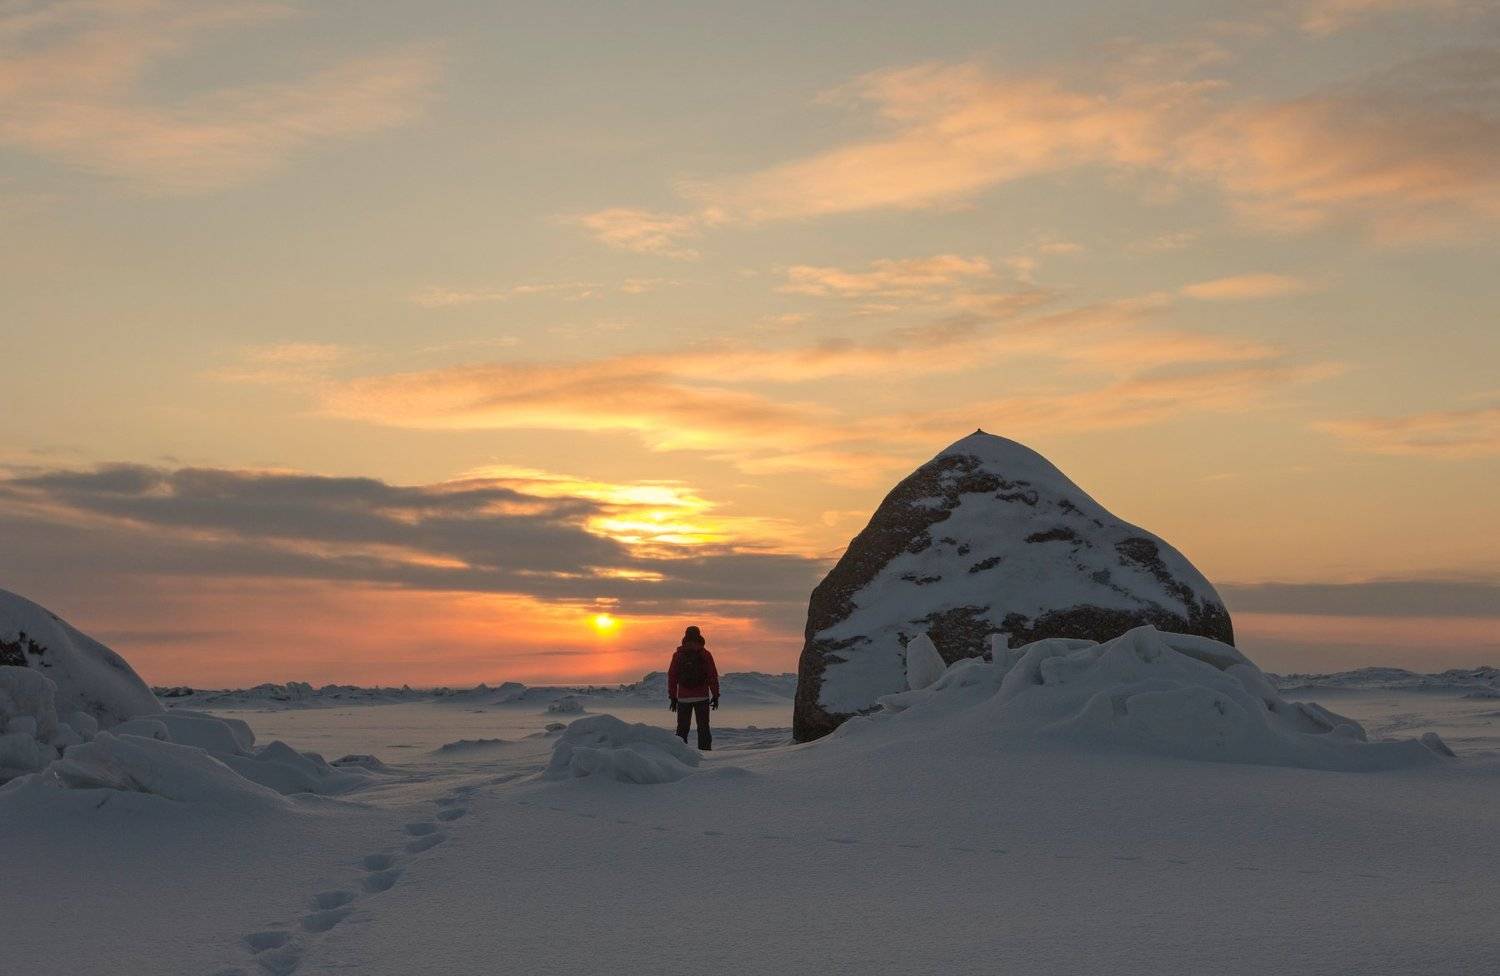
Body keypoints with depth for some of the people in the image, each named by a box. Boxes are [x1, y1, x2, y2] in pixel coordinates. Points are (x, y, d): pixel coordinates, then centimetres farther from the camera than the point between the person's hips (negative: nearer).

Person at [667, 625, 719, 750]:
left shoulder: (677, 655, 3)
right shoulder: (705, 655, -1)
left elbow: (672, 677, 3)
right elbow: (713, 676, -3)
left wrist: (672, 697, 8)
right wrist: (715, 696, 2)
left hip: (683, 698, 1)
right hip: (702, 697, -1)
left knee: (682, 728, 9)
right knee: (703, 728, 4)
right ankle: (705, 752, -2)